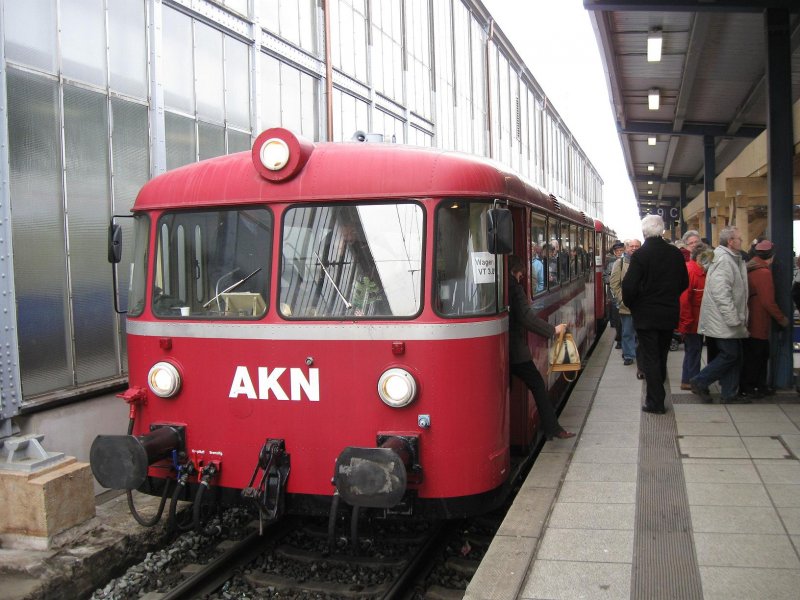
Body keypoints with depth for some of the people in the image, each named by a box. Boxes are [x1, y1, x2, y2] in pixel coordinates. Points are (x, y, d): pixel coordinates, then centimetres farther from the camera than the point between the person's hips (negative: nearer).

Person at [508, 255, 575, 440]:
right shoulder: (514, 288, -10)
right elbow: (526, 318, -14)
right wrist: (553, 330, -7)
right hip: (515, 350, -6)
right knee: (537, 384, 4)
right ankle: (552, 428, 7)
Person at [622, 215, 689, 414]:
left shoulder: (640, 255, -16)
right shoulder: (676, 254, -2)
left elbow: (629, 286, -18)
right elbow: (684, 283, 6)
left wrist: (631, 305, -1)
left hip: (646, 315, -4)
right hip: (669, 314, 4)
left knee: (650, 358, 3)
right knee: (661, 356, 17)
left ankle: (656, 402, 4)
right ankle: (657, 395, 28)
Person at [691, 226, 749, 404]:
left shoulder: (732, 259, 17)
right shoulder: (723, 260, -17)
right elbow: (721, 293, -24)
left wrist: (739, 319, 19)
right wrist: (734, 320, -23)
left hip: (729, 321, 10)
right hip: (723, 322, -10)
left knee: (734, 356, 10)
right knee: (730, 355, -8)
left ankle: (730, 394, 15)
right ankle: (699, 382, 2)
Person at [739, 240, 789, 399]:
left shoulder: (749, 269, 10)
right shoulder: (764, 272, -19)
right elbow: (768, 302, -21)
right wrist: (781, 319, -8)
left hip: (750, 322, 9)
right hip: (758, 324, -9)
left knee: (762, 354, 19)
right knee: (753, 357, 0)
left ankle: (760, 386, 27)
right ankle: (746, 389, 9)